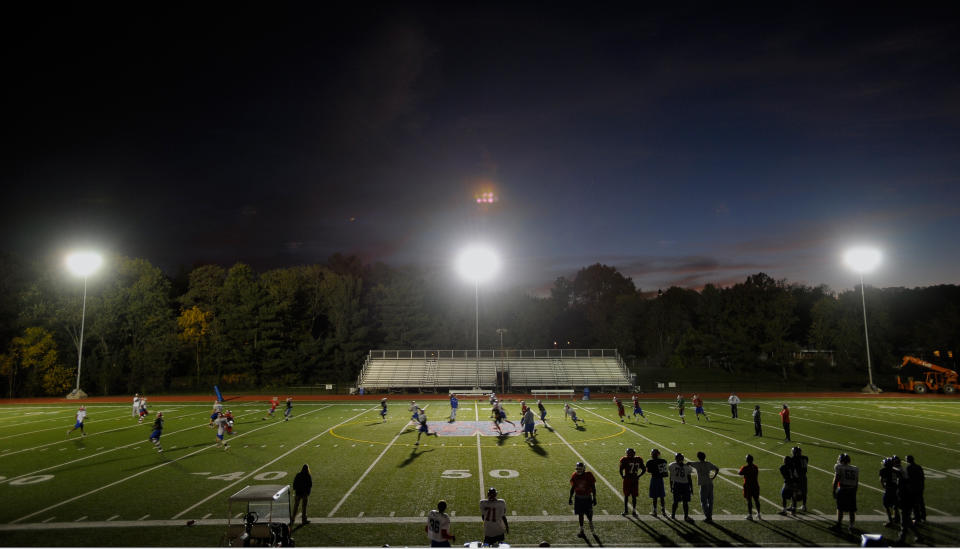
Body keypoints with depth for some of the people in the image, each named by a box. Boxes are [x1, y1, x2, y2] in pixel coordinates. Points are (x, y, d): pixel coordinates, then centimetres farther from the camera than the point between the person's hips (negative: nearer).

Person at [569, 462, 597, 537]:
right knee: (580, 514, 5)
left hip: (587, 497, -2)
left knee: (589, 514, -2)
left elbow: (593, 487, -5)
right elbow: (572, 488, 6)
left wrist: (594, 498, -5)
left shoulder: (588, 475, -12)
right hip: (578, 498, 2)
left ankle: (590, 522, 33)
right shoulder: (574, 476, -4)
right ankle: (581, 530, 18)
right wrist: (570, 498, 7)